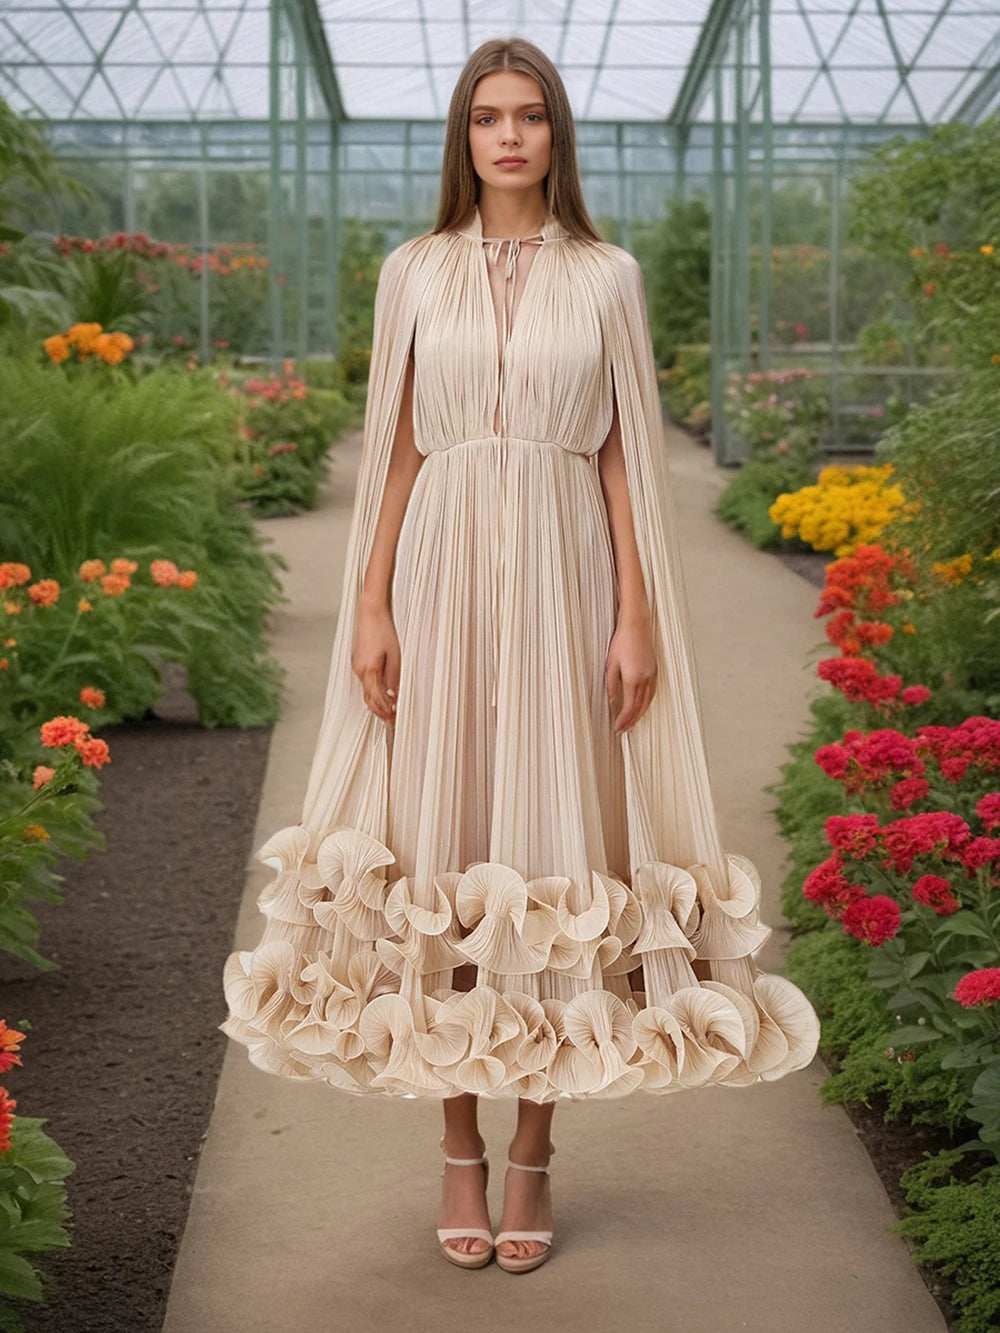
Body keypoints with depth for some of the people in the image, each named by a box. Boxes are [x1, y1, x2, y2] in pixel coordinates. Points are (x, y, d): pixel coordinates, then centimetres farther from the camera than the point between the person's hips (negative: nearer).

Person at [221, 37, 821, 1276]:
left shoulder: (606, 277, 5)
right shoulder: (414, 273, 8)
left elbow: (626, 457, 3)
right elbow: (395, 451, 7)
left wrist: (637, 616, -5)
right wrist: (369, 605, 0)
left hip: (563, 579, -1)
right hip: (444, 575, 1)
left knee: (555, 848, 2)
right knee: (441, 845, 3)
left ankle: (534, 1151, 14)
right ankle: (459, 1149, 16)